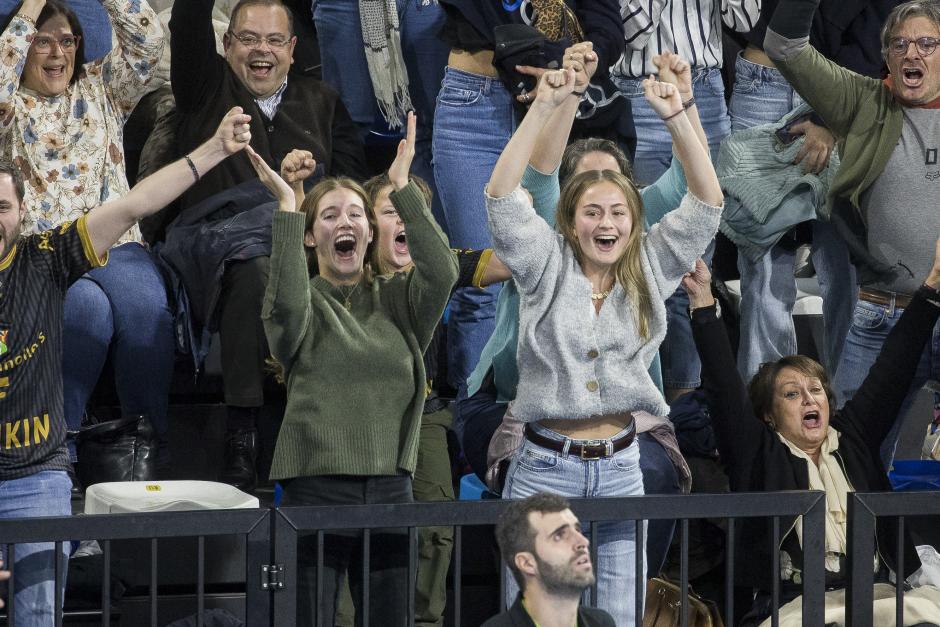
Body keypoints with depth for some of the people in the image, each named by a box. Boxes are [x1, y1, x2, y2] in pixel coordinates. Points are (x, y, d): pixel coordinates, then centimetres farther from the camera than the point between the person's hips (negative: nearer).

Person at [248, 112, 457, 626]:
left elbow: (441, 272, -11)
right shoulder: (304, 303, 3)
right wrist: (286, 207, -22)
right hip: (316, 490, -3)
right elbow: (286, 305, -21)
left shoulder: (396, 300, 9)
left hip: (390, 491, 3)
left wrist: (403, 188, -13)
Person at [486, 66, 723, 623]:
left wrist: (677, 116, -12)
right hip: (545, 466, -3)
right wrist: (544, 107, -20)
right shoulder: (546, 268, 1)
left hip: (619, 467, 3)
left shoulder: (649, 271, 7)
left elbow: (707, 204, -1)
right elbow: (502, 195, -12)